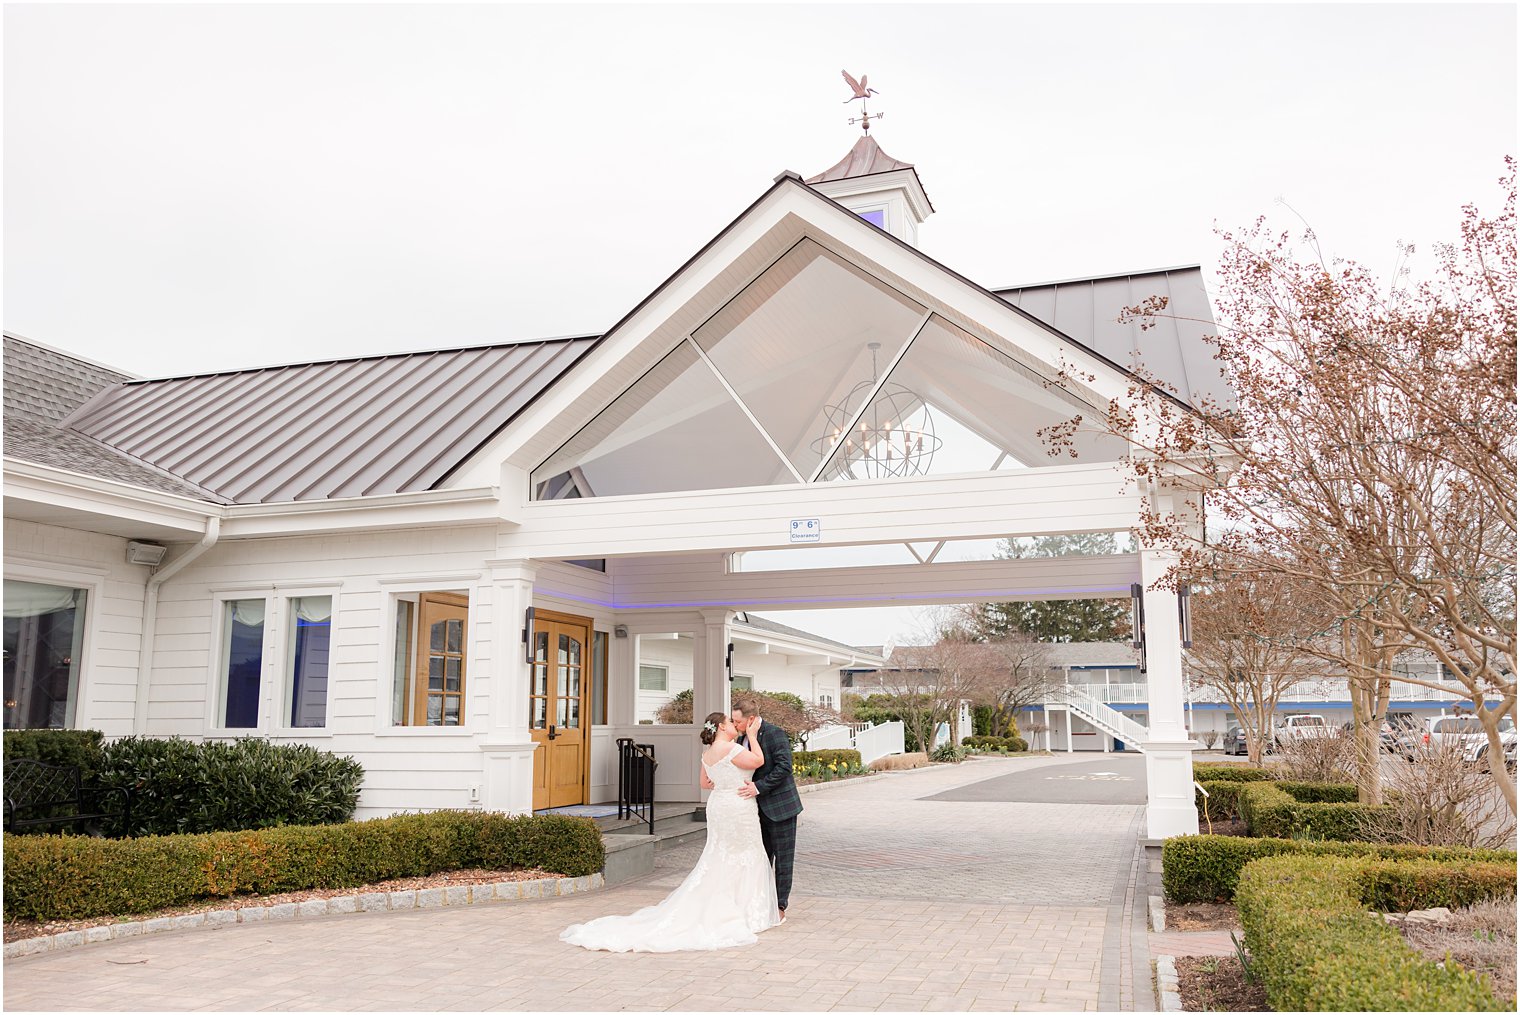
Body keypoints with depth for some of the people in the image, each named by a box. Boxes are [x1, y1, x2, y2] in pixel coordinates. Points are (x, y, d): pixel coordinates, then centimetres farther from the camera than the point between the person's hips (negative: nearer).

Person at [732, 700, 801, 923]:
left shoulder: (775, 733, -16)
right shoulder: (743, 739, 8)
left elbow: (784, 766, -23)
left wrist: (759, 786, -28)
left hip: (780, 806, -8)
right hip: (759, 809, 8)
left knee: (783, 858, 2)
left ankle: (780, 907, 10)